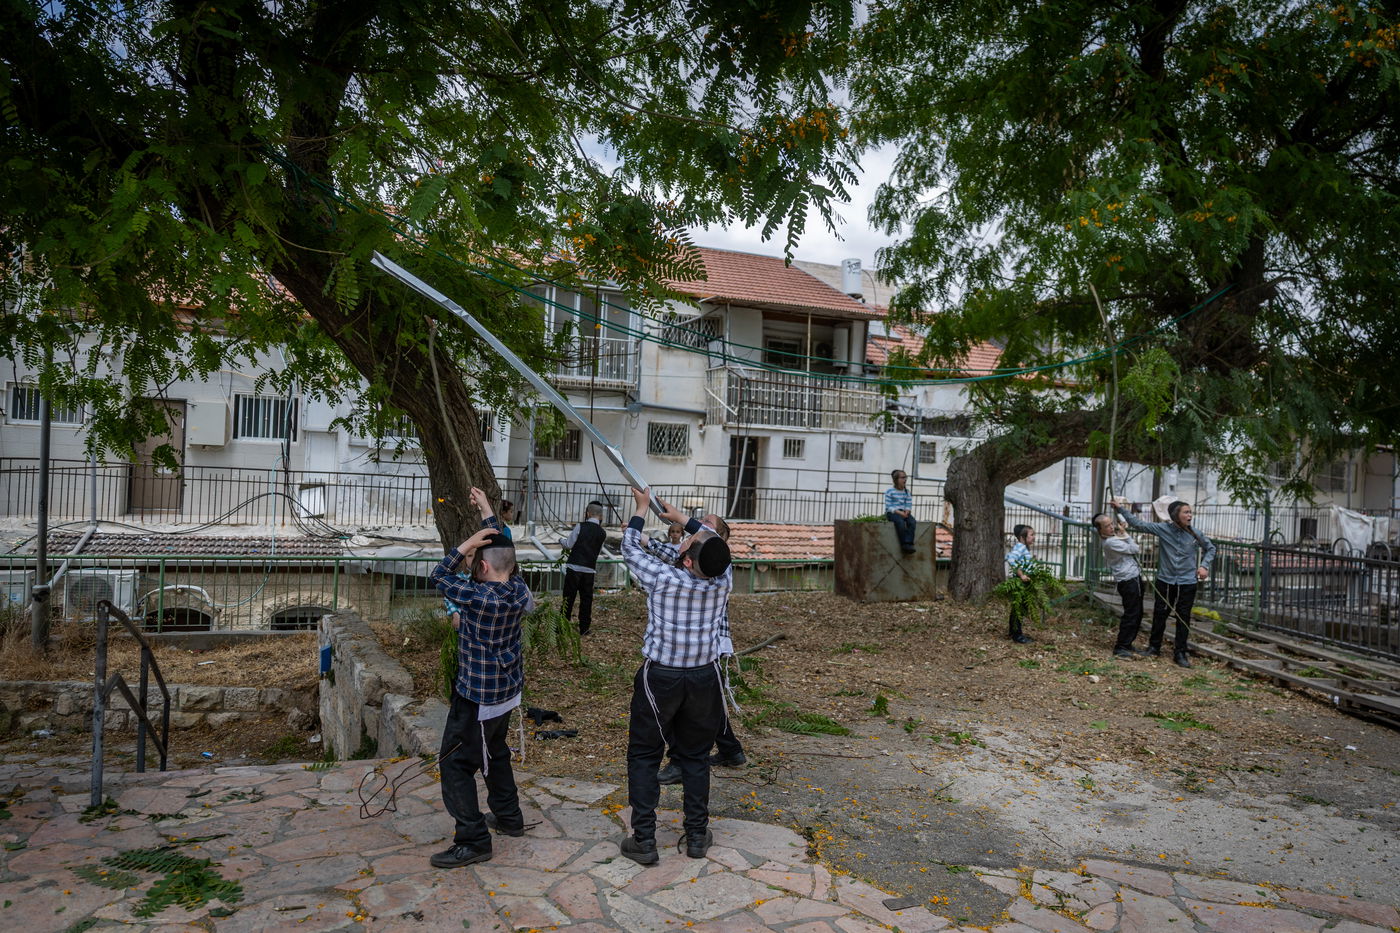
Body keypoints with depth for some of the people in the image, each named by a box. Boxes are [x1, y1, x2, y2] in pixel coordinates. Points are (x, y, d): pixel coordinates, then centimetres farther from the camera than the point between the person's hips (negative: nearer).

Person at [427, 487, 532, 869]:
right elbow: (504, 552, 10)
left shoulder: (480, 597, -27)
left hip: (478, 698, -9)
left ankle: (473, 841, 6)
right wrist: (487, 513, 14)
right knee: (495, 752, 26)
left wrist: (467, 544, -14)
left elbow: (439, 575, -16)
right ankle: (509, 817, 39)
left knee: (455, 764, 2)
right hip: (508, 691, 9)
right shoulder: (518, 589, -6)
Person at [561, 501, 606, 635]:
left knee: (568, 598, 5)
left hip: (574, 567, -3)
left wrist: (563, 541, 17)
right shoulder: (602, 533, 4)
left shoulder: (580, 526, -7)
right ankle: (584, 628, 15)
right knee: (586, 599, 11)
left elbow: (568, 545, -4)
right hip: (590, 570, 3)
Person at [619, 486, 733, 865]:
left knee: (644, 756, 10)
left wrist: (642, 507, 14)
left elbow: (630, 548, 2)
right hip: (704, 677, 3)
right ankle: (697, 836, 23)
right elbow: (716, 544, 13)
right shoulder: (723, 580, -9)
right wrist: (683, 518, 25)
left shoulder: (662, 577, -18)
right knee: (694, 756, 17)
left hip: (660, 677, -3)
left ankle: (643, 841, 12)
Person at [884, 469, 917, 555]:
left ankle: (909, 543, -34)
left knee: (912, 521, -27)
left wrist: (907, 511, -13)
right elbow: (888, 507, -7)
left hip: (903, 512, 5)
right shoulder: (889, 491, -2)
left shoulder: (907, 492, 14)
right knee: (900, 521, -35)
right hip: (892, 512, -5)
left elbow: (909, 505, 9)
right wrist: (898, 512, -19)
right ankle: (904, 544, -30)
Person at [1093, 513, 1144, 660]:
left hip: (1134, 578, 10)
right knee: (1131, 615, -9)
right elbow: (1134, 549, -13)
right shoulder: (1110, 542, -19)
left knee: (1136, 614, 15)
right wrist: (1124, 533, -4)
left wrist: (1122, 531, 10)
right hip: (1128, 580, -10)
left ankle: (1126, 645, 22)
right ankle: (1120, 648, -5)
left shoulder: (1113, 535, 9)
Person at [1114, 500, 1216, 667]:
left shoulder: (1195, 534, -3)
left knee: (1184, 618, 5)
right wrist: (1120, 509, -8)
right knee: (1160, 614, 10)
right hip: (1165, 581, 0)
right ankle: (1154, 647, 25)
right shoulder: (1163, 529, -7)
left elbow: (1210, 548, 14)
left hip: (1187, 583, 0)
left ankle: (1180, 652, 15)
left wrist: (1204, 565, 1)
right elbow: (1139, 524, -5)